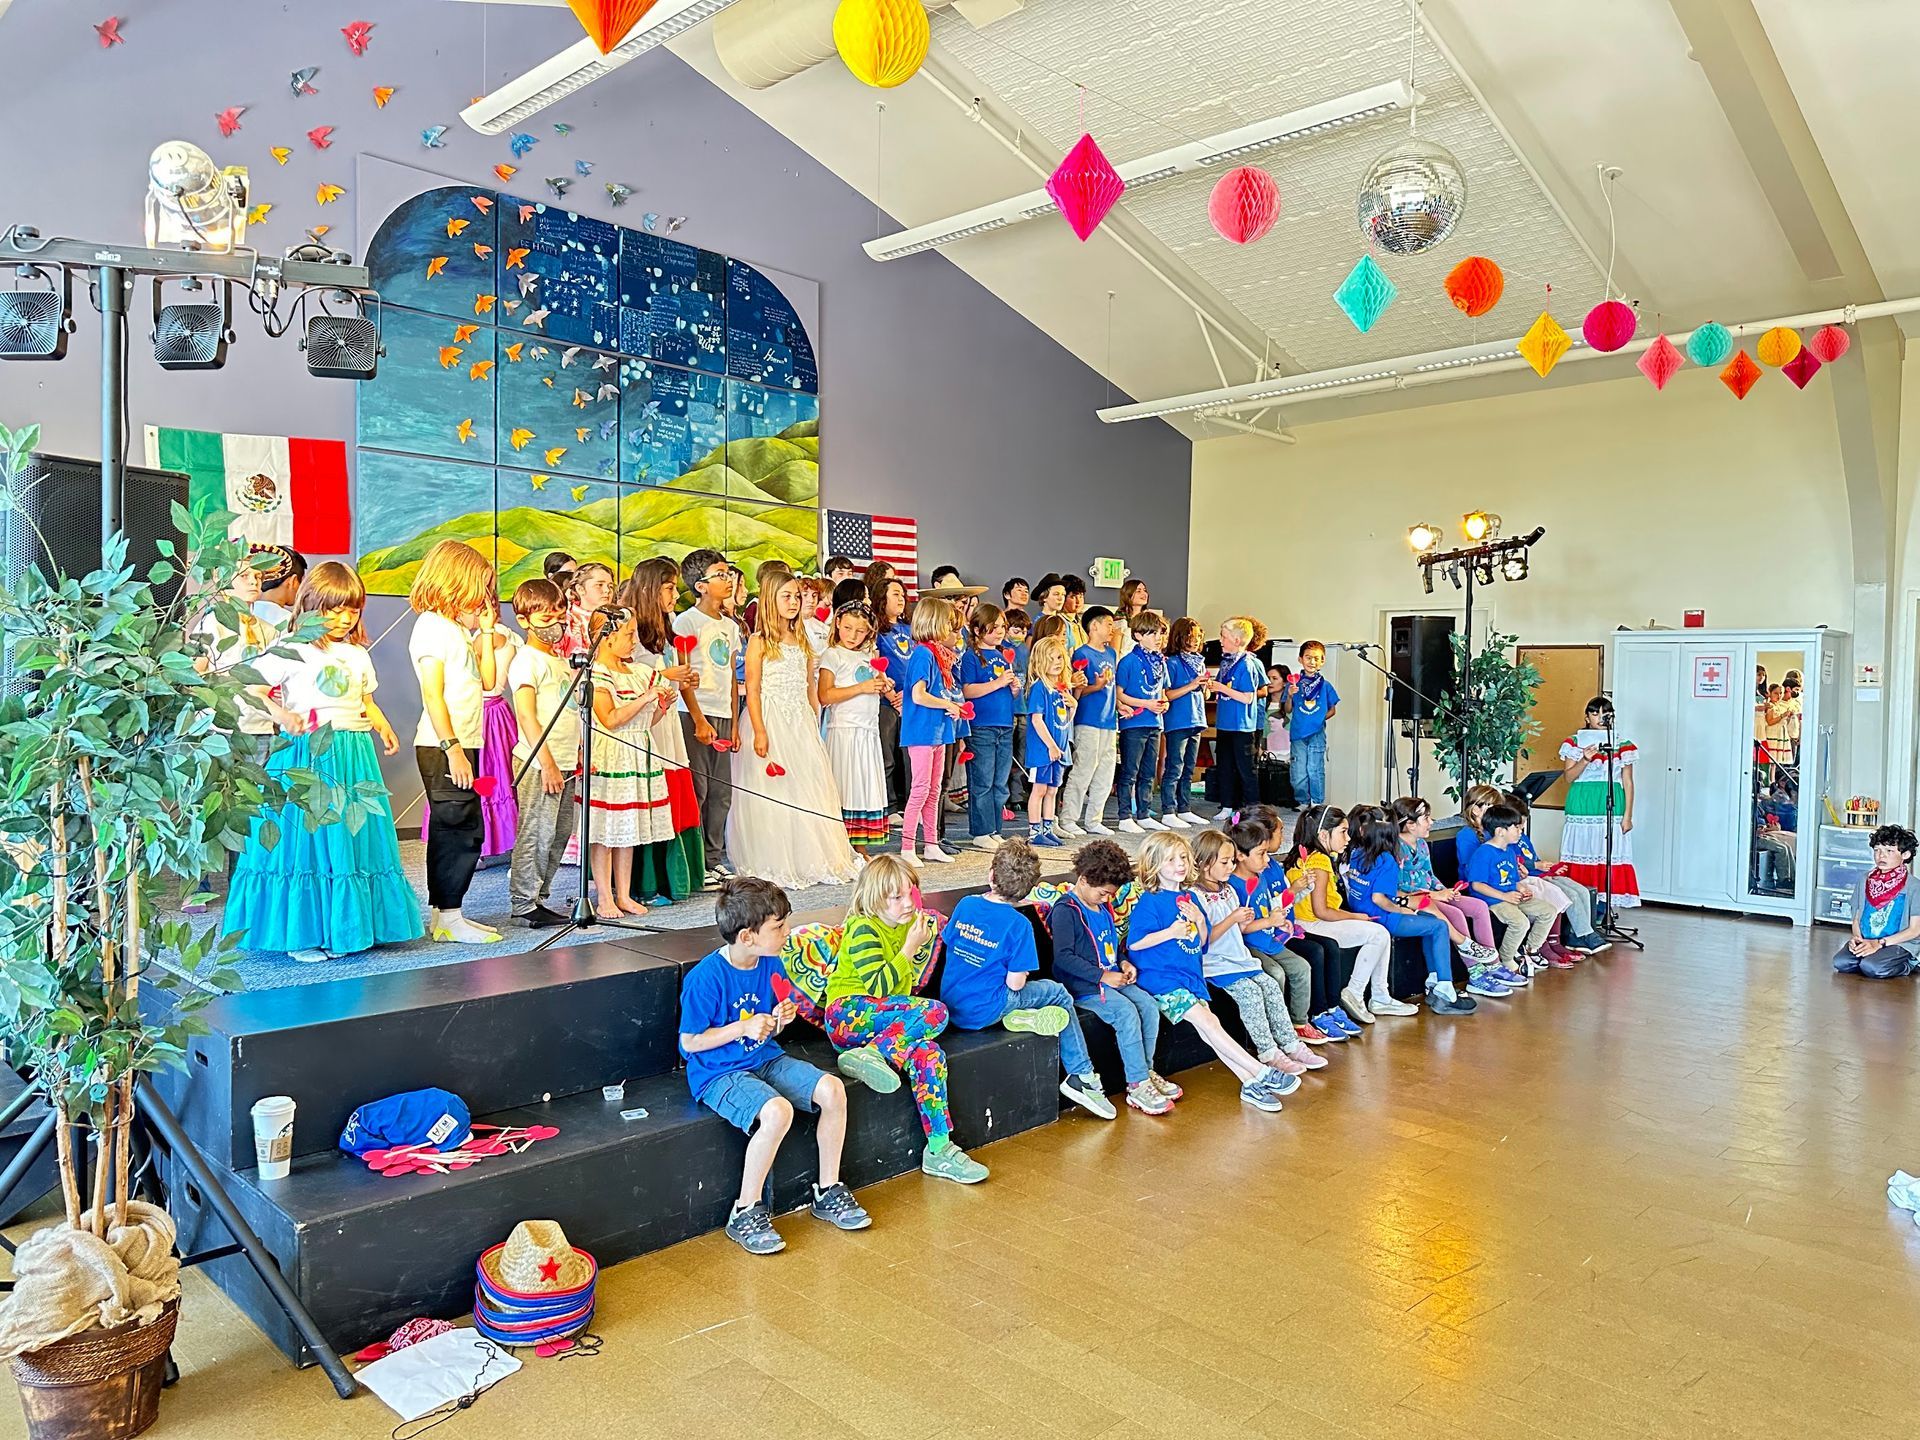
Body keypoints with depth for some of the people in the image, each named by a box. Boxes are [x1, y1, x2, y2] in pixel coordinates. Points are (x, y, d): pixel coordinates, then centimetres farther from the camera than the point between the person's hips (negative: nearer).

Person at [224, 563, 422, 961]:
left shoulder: (358, 654, 16)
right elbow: (252, 686, -7)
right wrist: (281, 714, -21)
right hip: (306, 755, -6)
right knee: (304, 838, -3)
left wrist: (383, 727, 7)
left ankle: (345, 929, 15)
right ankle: (300, 933, 7)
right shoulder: (291, 650, -3)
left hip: (354, 756, 6)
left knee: (354, 837, 6)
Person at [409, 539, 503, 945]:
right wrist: (452, 748, -21)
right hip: (443, 747, -10)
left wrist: (485, 631, 16)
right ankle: (449, 917, -2)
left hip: (459, 745, 10)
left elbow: (484, 683, 18)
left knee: (452, 830, 13)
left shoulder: (456, 628, 19)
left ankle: (442, 913, 20)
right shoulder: (432, 626, -10)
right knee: (463, 828, -8)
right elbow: (432, 694, -17)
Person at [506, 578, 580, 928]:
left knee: (560, 833, 12)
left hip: (565, 763, 9)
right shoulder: (526, 660, -10)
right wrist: (547, 763, -20)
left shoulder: (560, 660, 18)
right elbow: (527, 716, -16)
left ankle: (537, 896, 21)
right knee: (536, 833, -6)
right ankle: (524, 903, 3)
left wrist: (578, 754, 20)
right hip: (539, 764, -9)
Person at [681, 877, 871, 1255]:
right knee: (777, 1111, -33)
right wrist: (742, 1028, -21)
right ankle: (746, 1212, -14)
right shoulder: (705, 978, -20)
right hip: (719, 1072, -7)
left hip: (765, 1060, 7)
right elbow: (689, 1042, -14)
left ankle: (827, 1190, 6)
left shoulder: (771, 965, 1)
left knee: (832, 1089, -12)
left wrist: (781, 1019, -8)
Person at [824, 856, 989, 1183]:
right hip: (848, 1012, -7)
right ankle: (869, 1055, -32)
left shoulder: (907, 923, 14)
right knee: (935, 1012, -28)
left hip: (892, 1019, 7)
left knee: (928, 1053, -24)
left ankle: (939, 1148, -21)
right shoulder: (862, 928, -9)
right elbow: (879, 988, -16)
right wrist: (910, 947, -16)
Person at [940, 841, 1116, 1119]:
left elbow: (949, 946, 9)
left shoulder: (965, 904, -1)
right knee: (1058, 993, 13)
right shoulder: (1018, 924, -15)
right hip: (983, 1012, -6)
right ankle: (1082, 1076, 13)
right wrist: (1021, 975, 8)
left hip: (950, 1006, 6)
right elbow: (1015, 983, -15)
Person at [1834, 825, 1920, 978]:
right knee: (1840, 963, -24)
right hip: (1865, 942, 4)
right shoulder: (1865, 880, 9)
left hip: (1898, 944, -4)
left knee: (1871, 967, -32)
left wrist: (1879, 943, -15)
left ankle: (1907, 966, -1)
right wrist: (1857, 938, -8)